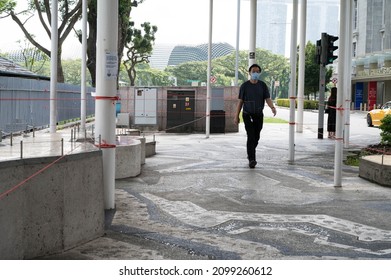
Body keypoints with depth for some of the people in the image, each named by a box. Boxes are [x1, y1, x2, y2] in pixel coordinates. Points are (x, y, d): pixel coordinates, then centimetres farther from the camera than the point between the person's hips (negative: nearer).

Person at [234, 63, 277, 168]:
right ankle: (252, 159, -18)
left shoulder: (263, 85, 1)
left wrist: (272, 107, -28)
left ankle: (250, 154, 36)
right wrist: (236, 116, -3)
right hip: (248, 115, -3)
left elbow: (267, 99, -7)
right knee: (251, 137, -14)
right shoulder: (244, 86, -4)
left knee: (256, 137, 12)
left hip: (259, 115, 3)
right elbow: (240, 101, -1)